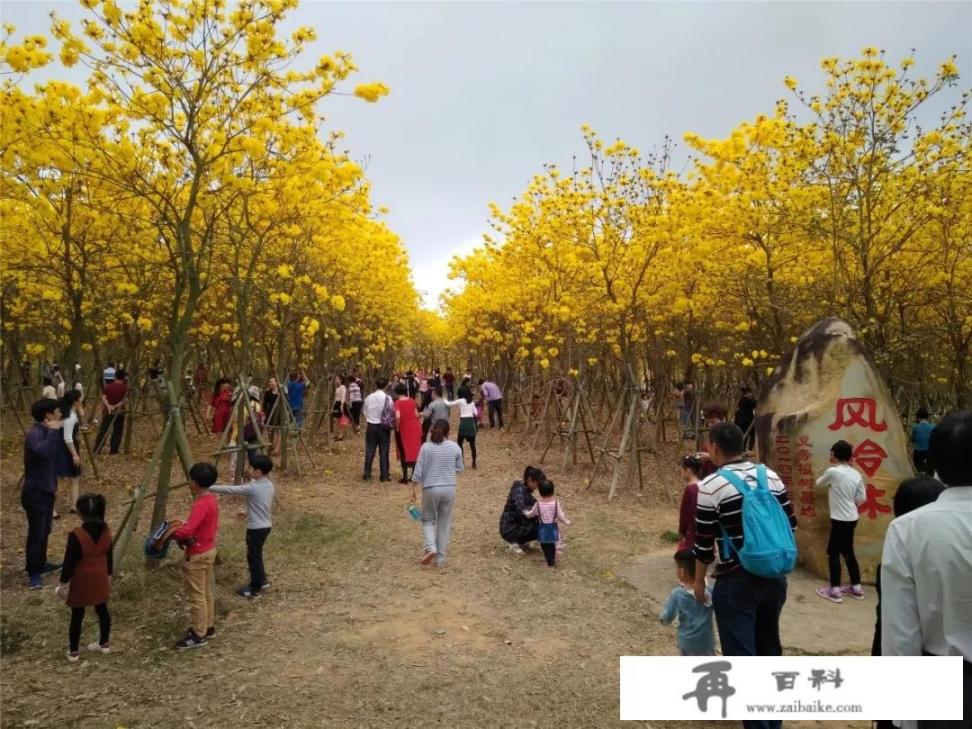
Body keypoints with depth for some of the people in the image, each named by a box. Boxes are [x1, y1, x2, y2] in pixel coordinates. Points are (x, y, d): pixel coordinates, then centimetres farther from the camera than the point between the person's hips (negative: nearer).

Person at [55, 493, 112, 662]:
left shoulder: (76, 535, -25)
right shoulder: (106, 531, -7)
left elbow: (69, 562, -17)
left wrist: (63, 583, -4)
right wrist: (108, 576, 17)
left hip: (81, 582, -5)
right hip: (100, 580, 5)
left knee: (77, 616, 11)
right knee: (102, 610, 18)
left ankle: (73, 651, 24)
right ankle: (104, 644, 32)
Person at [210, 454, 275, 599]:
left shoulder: (252, 488, -23)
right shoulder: (269, 485, 2)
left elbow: (230, 490, -19)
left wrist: (210, 488, -9)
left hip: (256, 528, -8)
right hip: (265, 525, 8)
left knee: (253, 557, 6)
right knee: (257, 555, 24)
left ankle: (255, 589, 17)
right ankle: (262, 579, 38)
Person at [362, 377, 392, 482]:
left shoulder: (369, 398, -3)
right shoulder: (388, 398, -9)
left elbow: (365, 412, 1)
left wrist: (368, 420, 13)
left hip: (371, 426, 2)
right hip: (384, 427, -2)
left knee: (369, 450, 10)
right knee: (383, 451, 5)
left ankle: (367, 474, 14)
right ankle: (384, 475, 8)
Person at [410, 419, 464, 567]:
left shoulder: (426, 447, -7)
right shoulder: (455, 447, -1)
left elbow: (418, 470, -7)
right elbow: (459, 469, 8)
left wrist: (413, 489, 1)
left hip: (430, 489, -1)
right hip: (449, 489, 2)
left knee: (428, 520, 17)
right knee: (445, 524, 12)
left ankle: (431, 548, -6)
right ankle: (440, 558, 16)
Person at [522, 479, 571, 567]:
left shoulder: (538, 503, -12)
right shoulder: (556, 503, -16)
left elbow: (531, 514, 2)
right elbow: (561, 515, -10)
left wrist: (525, 512, 24)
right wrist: (567, 522, 9)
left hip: (542, 528, 1)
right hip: (553, 527, -1)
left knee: (544, 545, 16)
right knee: (553, 545, 15)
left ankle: (550, 561, 22)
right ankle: (552, 561, 15)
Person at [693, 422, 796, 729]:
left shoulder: (710, 487, -15)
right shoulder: (770, 476, 1)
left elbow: (704, 544, -10)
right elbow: (790, 525, 8)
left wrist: (699, 582, 4)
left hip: (736, 583, -7)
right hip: (774, 577, 7)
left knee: (741, 655, 5)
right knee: (769, 647, 23)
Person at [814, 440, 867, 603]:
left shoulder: (832, 471, -17)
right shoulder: (856, 474, 1)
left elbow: (819, 483, 2)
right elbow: (862, 498, 6)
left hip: (840, 519, -7)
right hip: (851, 518, 7)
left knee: (833, 552, 2)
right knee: (847, 552, 18)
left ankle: (835, 590, 4)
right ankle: (856, 588, 25)